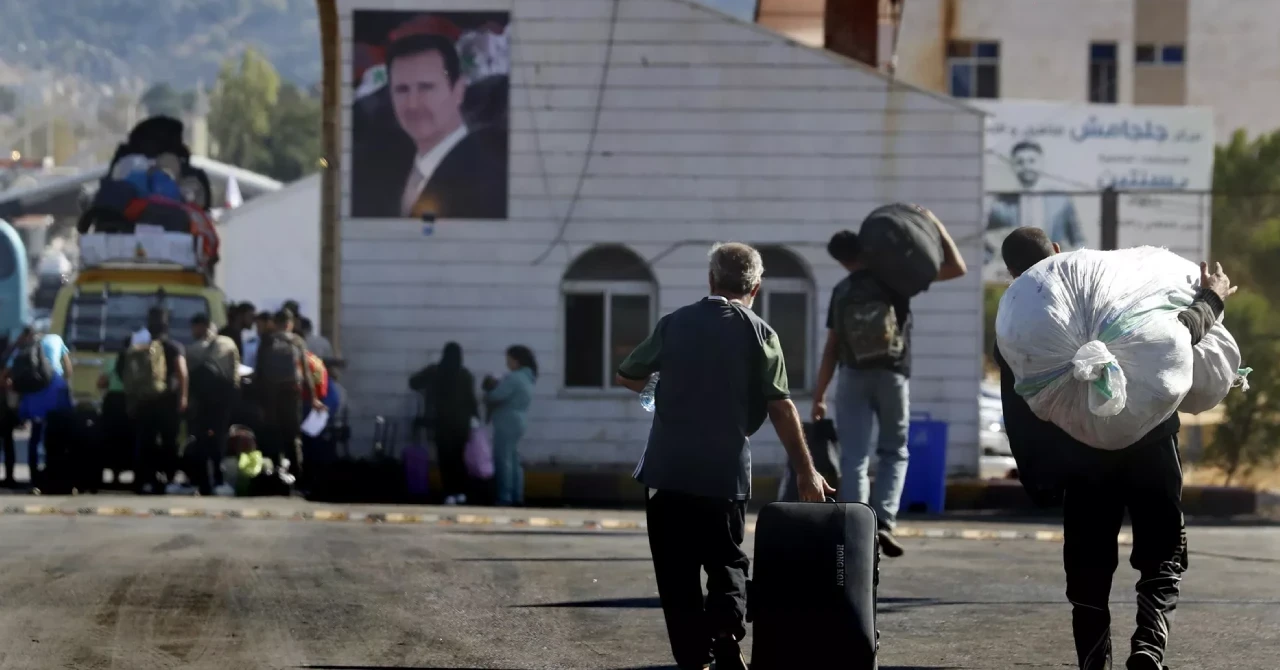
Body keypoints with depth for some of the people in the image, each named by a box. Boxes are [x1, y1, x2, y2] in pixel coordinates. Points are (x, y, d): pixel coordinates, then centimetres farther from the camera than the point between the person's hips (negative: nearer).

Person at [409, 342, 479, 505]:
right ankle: (461, 492, 8)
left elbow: (413, 383, 6)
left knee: (446, 458, 1)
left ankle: (450, 494, -6)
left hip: (441, 420, -1)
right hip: (461, 421, 1)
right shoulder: (465, 375, -7)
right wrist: (475, 416, 4)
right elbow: (471, 398, -8)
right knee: (458, 456, 11)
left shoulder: (434, 371, -4)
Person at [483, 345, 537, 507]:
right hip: (517, 423, 10)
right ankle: (517, 496, 14)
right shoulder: (527, 378, 15)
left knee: (503, 460, -8)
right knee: (514, 461, 13)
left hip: (507, 424, -10)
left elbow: (497, 396, -20)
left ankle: (505, 498, -10)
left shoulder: (513, 378, -17)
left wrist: (490, 389, 2)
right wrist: (496, 386, 9)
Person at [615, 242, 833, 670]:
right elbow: (781, 407, -6)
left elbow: (626, 377, 13)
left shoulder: (675, 324, 4)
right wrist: (806, 472, -2)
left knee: (677, 571, 8)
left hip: (667, 471, 1)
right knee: (726, 562, 12)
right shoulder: (758, 333, -1)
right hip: (725, 472, -1)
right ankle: (726, 633, -14)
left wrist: (654, 384, 36)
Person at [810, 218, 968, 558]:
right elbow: (956, 268, -4)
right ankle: (884, 520, -8)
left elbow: (832, 348, 4)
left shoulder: (841, 293, 3)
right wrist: (936, 226, 3)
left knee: (853, 457, 0)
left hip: (854, 377, 1)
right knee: (894, 453, 13)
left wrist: (819, 395, 11)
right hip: (892, 376, -1)